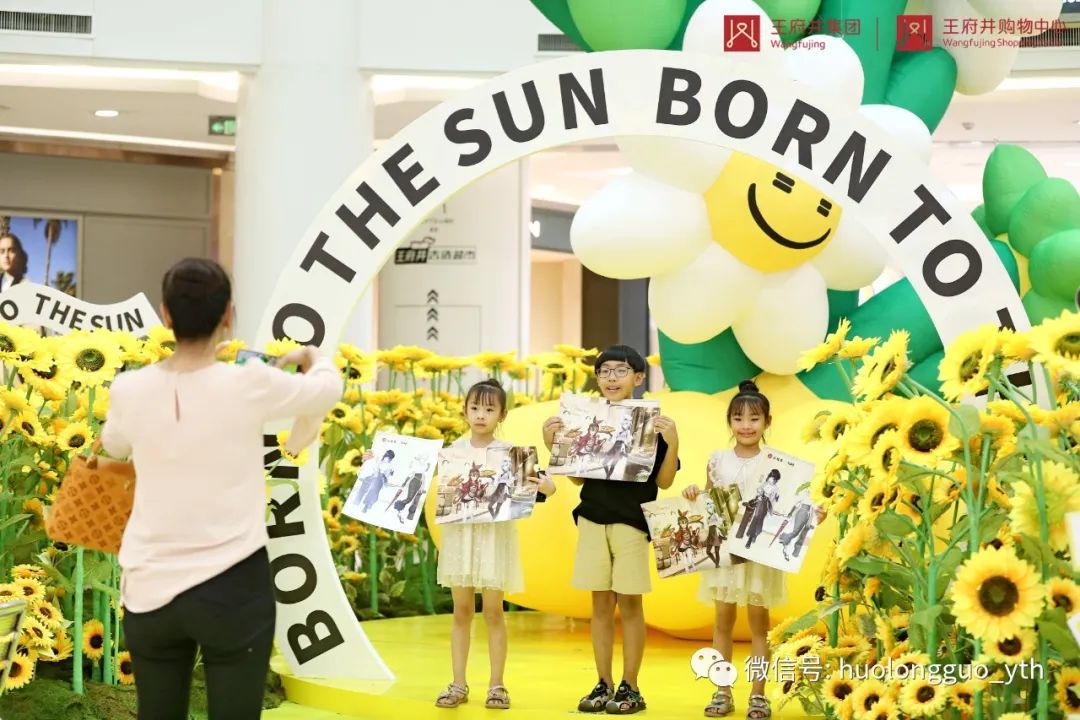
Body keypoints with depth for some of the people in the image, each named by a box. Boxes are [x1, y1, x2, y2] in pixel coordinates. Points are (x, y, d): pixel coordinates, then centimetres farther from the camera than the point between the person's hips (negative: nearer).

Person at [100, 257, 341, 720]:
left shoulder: (130, 390, -3)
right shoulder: (251, 385, -12)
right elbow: (328, 389, 9)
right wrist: (310, 356, 31)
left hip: (149, 591, 3)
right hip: (233, 588, -3)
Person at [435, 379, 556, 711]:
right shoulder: (454, 450, 4)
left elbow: (547, 486, -7)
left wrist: (541, 484, -30)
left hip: (494, 534, -2)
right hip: (459, 533, 2)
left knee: (493, 611, 2)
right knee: (462, 611, 8)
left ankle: (497, 685, 10)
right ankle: (459, 684, 13)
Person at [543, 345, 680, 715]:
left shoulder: (652, 421, -4)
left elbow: (664, 481, -4)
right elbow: (577, 477, 11)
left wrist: (672, 443, -19)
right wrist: (553, 445, 0)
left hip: (632, 522, -3)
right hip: (593, 520, 3)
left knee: (629, 603, 1)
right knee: (601, 604, 7)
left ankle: (630, 687, 9)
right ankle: (603, 685, 14)